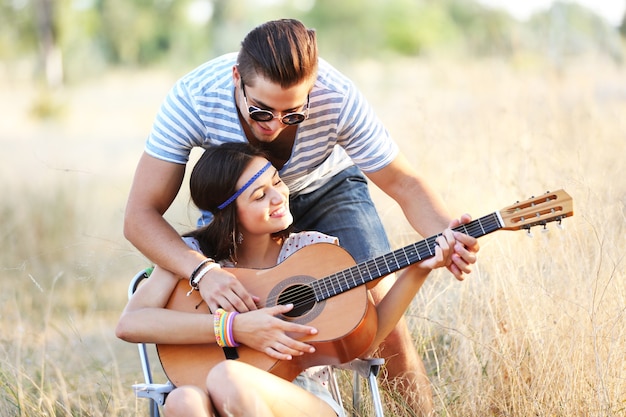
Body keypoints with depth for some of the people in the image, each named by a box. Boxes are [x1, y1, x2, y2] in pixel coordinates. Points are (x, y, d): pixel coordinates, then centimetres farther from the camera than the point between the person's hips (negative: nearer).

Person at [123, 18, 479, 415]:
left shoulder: (338, 99, -34)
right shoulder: (193, 99, -35)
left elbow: (403, 182, -22)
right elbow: (140, 217, -33)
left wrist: (445, 235, -42)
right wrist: (202, 271, -51)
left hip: (326, 188, 0)